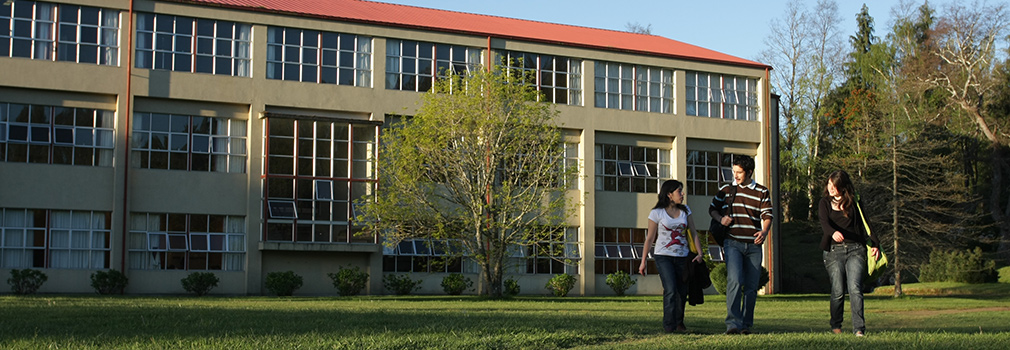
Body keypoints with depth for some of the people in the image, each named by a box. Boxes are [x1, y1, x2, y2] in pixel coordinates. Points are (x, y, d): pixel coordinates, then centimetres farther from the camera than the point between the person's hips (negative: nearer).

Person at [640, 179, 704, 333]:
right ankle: (669, 326, -12)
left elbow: (693, 233, 8)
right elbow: (650, 238, 2)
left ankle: (679, 322, 27)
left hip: (682, 257, 4)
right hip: (663, 257, -4)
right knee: (670, 290, -18)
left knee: (682, 292, 6)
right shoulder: (657, 213, -2)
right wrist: (643, 261, 2)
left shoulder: (685, 210, 10)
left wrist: (699, 253, -6)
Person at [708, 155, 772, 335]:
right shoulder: (726, 190, 9)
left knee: (751, 286, 4)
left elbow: (767, 216, 0)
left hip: (754, 245, 1)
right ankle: (733, 323, -23)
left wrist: (764, 231, -20)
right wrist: (720, 218, -2)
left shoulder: (762, 192, 7)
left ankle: (746, 324, 16)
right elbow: (712, 208, 20)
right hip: (733, 243, -1)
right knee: (735, 280, -19)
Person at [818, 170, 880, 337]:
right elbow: (824, 223, -8)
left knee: (855, 288, -14)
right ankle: (836, 326, 17)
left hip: (856, 249, 0)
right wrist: (833, 232, -31)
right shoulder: (825, 203, 9)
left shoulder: (854, 202, 10)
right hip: (834, 250, 0)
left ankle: (859, 329, -16)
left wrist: (875, 244, -3)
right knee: (838, 291, -3)